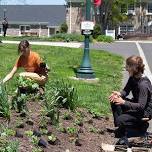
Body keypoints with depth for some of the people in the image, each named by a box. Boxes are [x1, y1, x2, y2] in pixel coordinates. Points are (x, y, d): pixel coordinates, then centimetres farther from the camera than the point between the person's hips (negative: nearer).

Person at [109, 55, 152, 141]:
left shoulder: (143, 84, -30)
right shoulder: (133, 78, -3)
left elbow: (141, 106, -33)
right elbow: (126, 91, 5)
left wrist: (123, 102, -41)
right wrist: (119, 94, -18)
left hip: (145, 112, -9)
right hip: (136, 104, 9)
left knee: (121, 120, -25)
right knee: (114, 102, -1)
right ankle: (119, 127, 4)